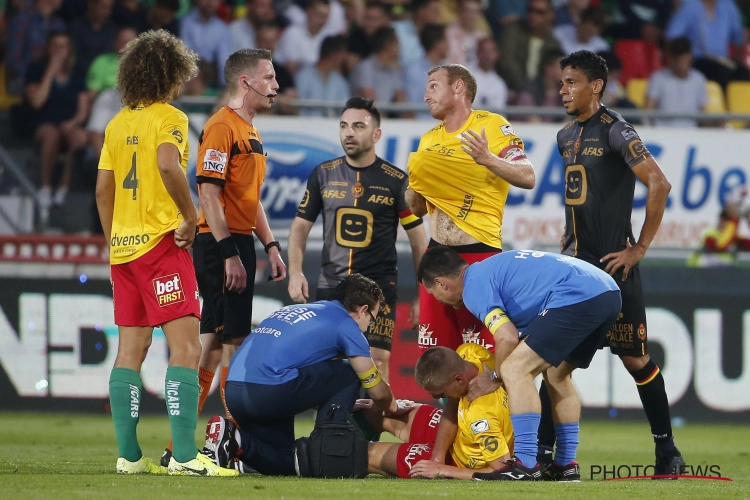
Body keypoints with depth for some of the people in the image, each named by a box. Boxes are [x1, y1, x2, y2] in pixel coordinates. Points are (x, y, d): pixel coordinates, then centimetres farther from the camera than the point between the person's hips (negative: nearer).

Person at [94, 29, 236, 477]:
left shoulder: (118, 123, 13)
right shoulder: (168, 117, -8)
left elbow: (103, 188, 15)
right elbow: (168, 164, -26)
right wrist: (190, 217, -16)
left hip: (123, 247, 8)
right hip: (161, 241, -8)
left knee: (131, 349, 10)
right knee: (185, 345, -11)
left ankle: (129, 456, 9)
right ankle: (185, 455, -20)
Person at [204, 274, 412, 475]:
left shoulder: (295, 310, 29)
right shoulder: (346, 324, 6)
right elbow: (378, 390, 13)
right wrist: (393, 409, 35)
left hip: (233, 393, 8)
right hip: (269, 392, -8)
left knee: (285, 464, 22)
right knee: (348, 375, 10)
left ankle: (233, 440, -1)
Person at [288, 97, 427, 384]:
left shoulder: (396, 180, 0)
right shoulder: (323, 174, 7)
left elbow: (418, 238, 5)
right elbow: (300, 226, 13)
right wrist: (295, 273, -2)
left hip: (378, 286, -3)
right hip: (330, 285, 3)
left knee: (377, 360, -12)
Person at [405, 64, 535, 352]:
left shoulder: (491, 126, -5)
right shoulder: (428, 140, 16)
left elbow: (527, 178, -14)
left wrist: (488, 159, -28)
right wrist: (414, 183, 0)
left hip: (480, 253, -7)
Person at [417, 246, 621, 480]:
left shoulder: (474, 285, -1)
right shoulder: (489, 269, 29)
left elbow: (508, 338, -12)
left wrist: (495, 377, 8)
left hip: (577, 295, -10)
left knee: (515, 370, -8)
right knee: (557, 376, 26)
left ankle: (526, 465, -12)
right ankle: (566, 465, 27)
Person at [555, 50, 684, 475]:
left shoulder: (615, 132, -12)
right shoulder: (567, 136, 14)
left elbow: (659, 184, -21)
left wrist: (640, 248, -17)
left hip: (612, 264, -7)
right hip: (574, 260, 7)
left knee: (634, 357, 0)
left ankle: (667, 449, 13)